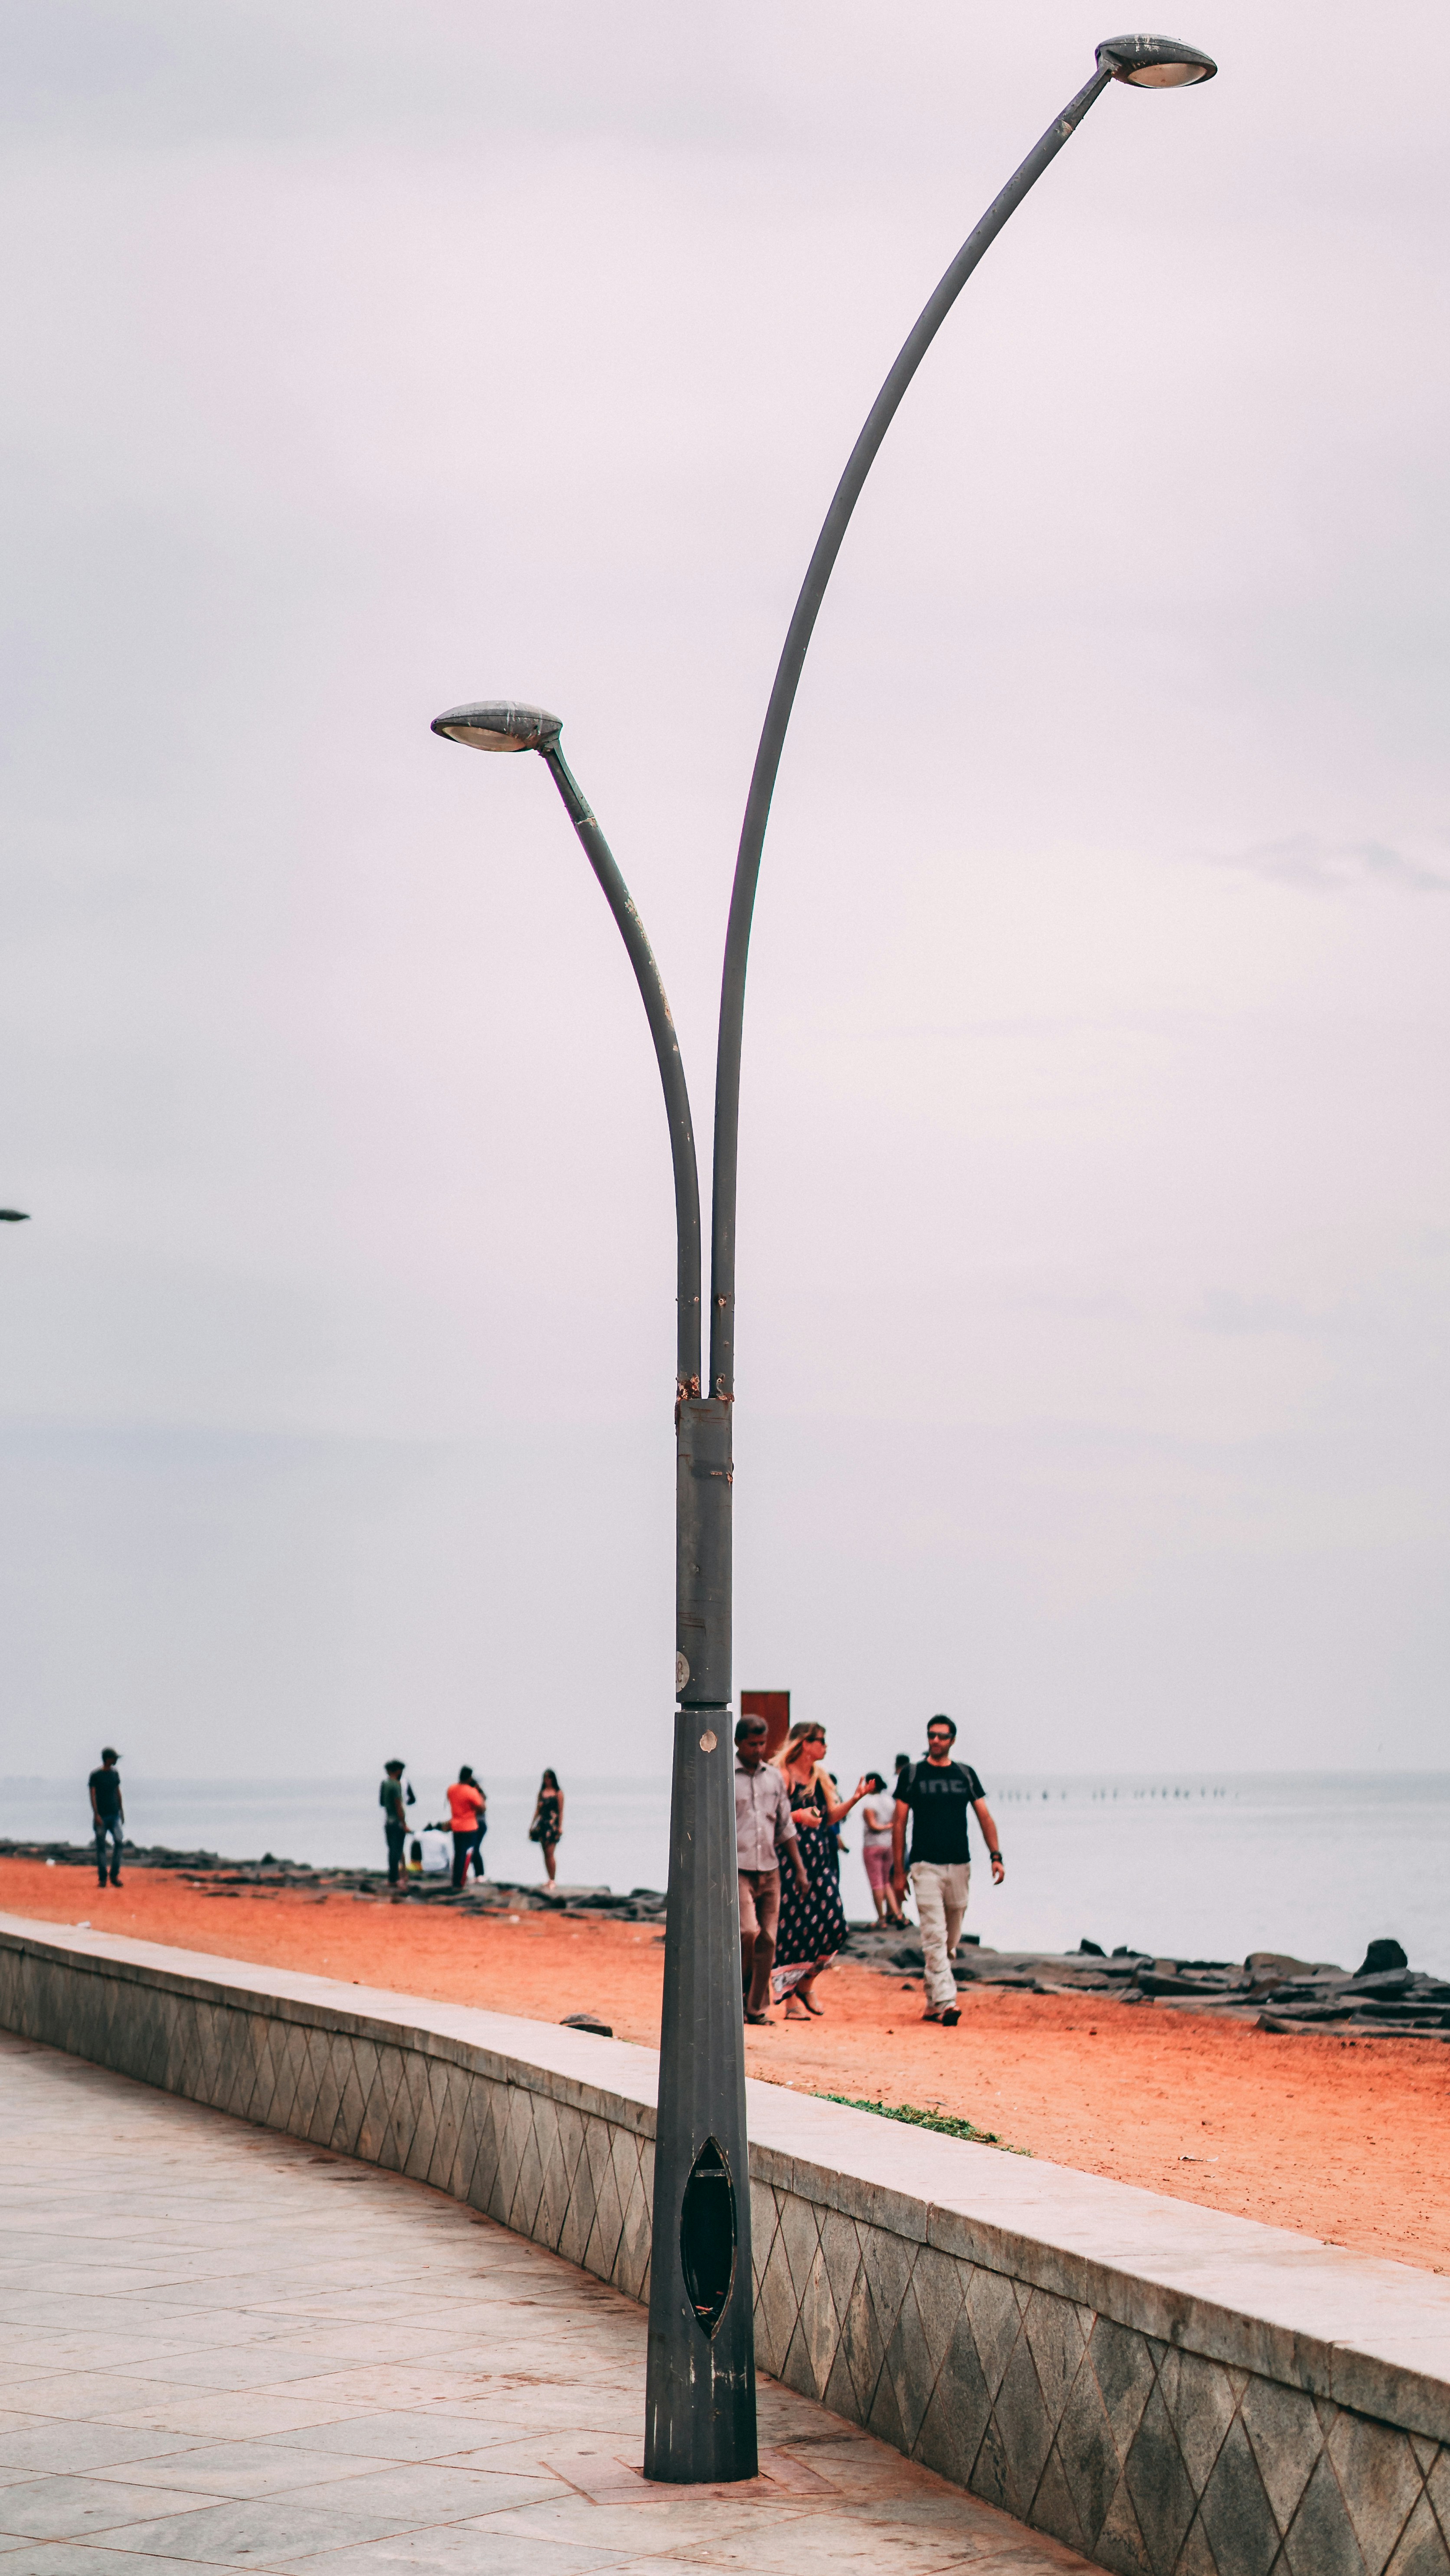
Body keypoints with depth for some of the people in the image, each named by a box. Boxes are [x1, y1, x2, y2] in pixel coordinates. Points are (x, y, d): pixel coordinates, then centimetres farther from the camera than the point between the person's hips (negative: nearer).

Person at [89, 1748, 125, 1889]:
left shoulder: (115, 1774, 12)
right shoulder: (95, 1776, -5)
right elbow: (93, 1796, -9)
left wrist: (122, 1812, 17)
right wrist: (96, 1815, -18)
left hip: (114, 1815, 4)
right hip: (101, 1817, -4)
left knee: (119, 1841, -10)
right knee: (101, 1846, 0)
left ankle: (115, 1876, -2)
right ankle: (102, 1878, 6)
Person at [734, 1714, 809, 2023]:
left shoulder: (774, 1777, 13)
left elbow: (786, 1827, 18)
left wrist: (800, 1869, 14)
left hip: (769, 1870, 5)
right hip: (737, 1869, -5)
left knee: (767, 1941, 2)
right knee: (748, 1932, -19)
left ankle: (757, 2007, 10)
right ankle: (737, 1989, 4)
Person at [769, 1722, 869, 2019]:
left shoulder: (821, 1777, 16)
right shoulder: (782, 1775, -7)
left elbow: (831, 1816, 16)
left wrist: (854, 1799, 4)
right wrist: (798, 1817, -22)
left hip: (820, 1861, 7)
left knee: (833, 1923, -2)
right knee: (793, 1926, -6)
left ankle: (806, 1984, 17)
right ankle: (790, 1997, 2)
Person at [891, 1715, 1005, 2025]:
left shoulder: (966, 1775, 9)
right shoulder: (912, 1775, 2)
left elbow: (984, 1816, 7)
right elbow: (899, 1824, 4)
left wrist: (996, 1856, -7)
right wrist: (898, 1871, -1)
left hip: (959, 1866, 3)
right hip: (926, 1867, -3)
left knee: (951, 1941, 8)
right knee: (935, 1936, -13)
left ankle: (932, 2004, 19)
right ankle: (946, 2003, -20)